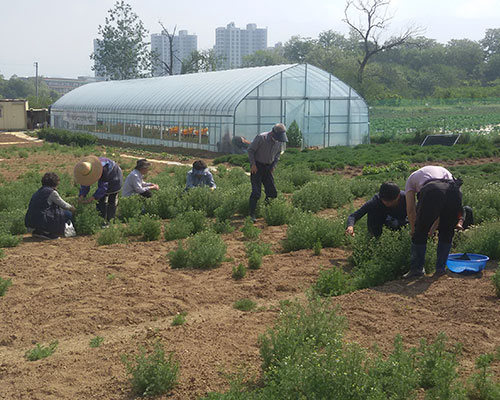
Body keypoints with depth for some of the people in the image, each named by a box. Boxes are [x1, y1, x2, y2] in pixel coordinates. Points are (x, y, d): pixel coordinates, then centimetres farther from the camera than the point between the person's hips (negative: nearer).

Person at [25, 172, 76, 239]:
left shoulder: (39, 191, 20)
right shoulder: (52, 192, -5)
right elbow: (63, 205, 7)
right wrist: (71, 208, 29)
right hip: (41, 221, -8)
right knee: (68, 214, 2)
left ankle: (38, 231, 15)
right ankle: (47, 233, -1)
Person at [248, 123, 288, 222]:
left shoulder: (280, 141, -3)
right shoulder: (261, 138, -20)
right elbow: (250, 150, -10)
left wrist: (274, 165, 4)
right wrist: (253, 164, -15)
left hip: (267, 167, 5)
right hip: (257, 166, -5)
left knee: (272, 192, 1)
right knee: (256, 192, -13)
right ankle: (252, 214, -7)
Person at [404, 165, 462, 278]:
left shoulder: (412, 177, 35)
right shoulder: (443, 170, 44)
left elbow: (410, 209, 27)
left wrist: (413, 229, 41)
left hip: (432, 192, -4)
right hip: (455, 192, 4)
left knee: (420, 233, 15)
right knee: (446, 233, 24)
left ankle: (416, 269, 21)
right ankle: (440, 269, 27)